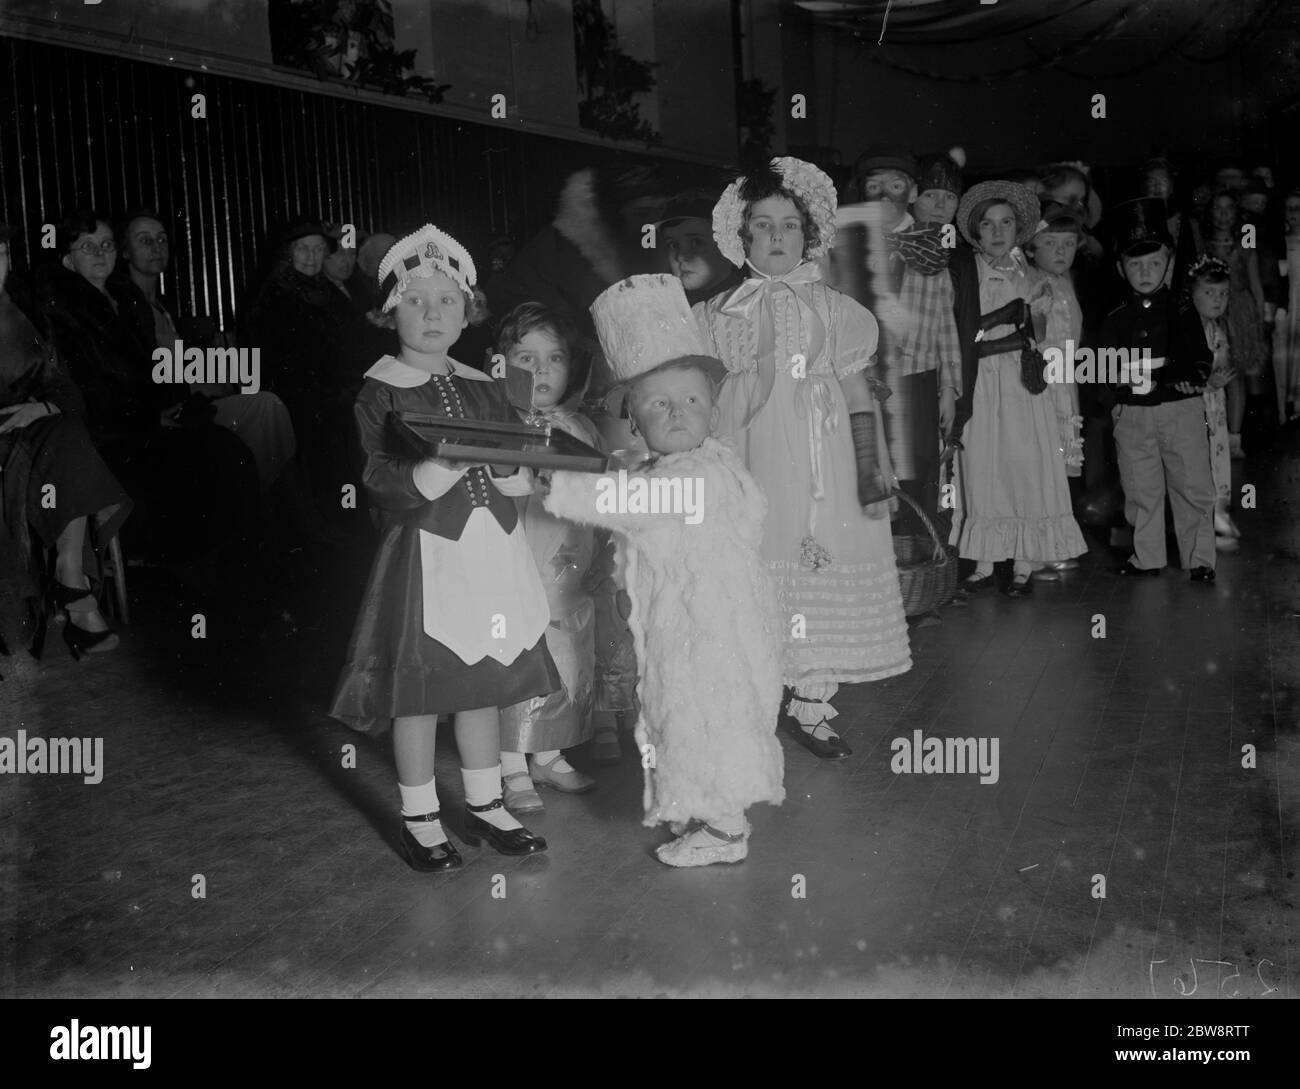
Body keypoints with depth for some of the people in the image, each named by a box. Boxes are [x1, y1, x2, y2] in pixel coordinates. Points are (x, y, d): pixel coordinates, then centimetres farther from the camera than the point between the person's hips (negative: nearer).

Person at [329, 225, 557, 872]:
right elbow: (377, 477, -14)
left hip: (491, 549, 5)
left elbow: (518, 465, 15)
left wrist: (518, 476, -6)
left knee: (485, 683, 13)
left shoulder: (482, 389, 12)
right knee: (419, 689, 2)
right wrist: (427, 472, -30)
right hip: (425, 552, -5)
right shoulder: (380, 392, -4)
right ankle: (419, 820, 18)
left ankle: (485, 806, 28)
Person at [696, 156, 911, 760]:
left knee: (827, 582, 2)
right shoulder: (721, 316, 7)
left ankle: (811, 706, 14)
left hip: (825, 464, 1)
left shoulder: (832, 308, 7)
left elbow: (858, 392, 6)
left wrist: (869, 470, -2)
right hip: (756, 459, -1)